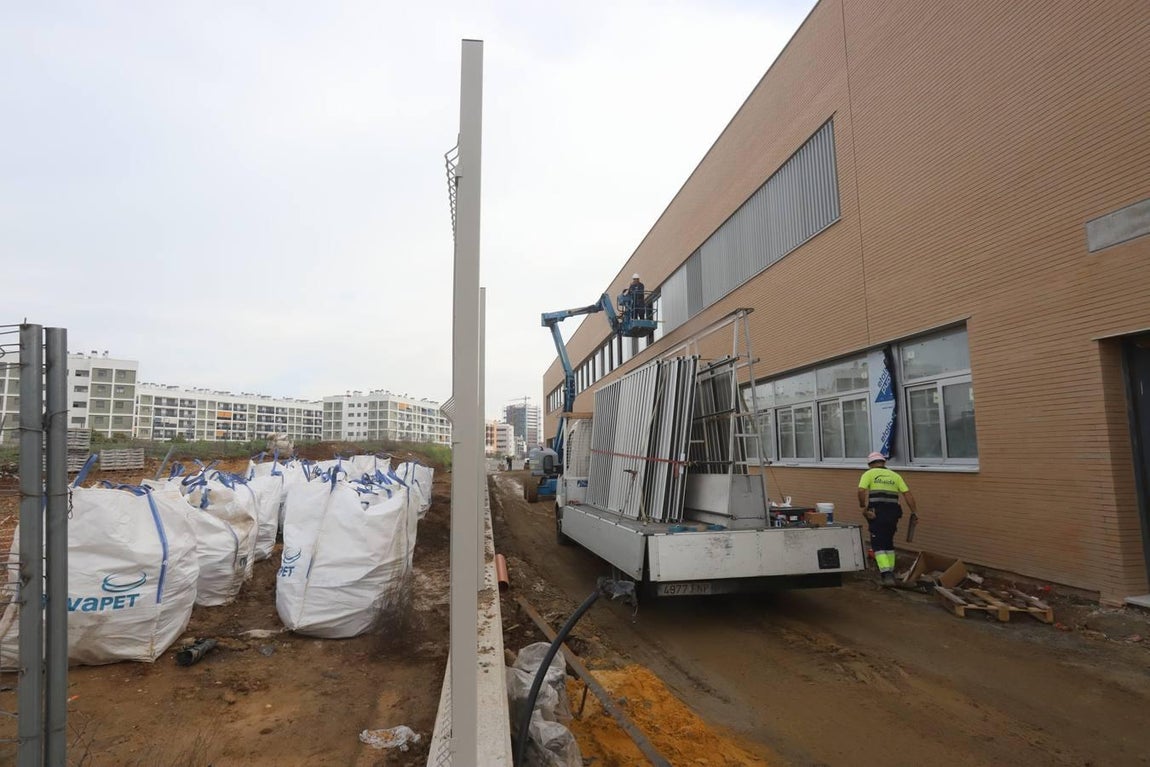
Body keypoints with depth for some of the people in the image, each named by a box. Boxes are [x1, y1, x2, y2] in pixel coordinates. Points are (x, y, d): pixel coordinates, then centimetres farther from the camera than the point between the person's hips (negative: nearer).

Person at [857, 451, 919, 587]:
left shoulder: (869, 474, 5)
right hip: (893, 514, 4)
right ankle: (890, 572, 26)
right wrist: (914, 512, 9)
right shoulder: (894, 475, 17)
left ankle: (886, 575, -13)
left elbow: (861, 491, -12)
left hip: (876, 514, -4)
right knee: (889, 543, 20)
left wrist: (863, 507, -2)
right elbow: (907, 494, 8)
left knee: (878, 545, 0)